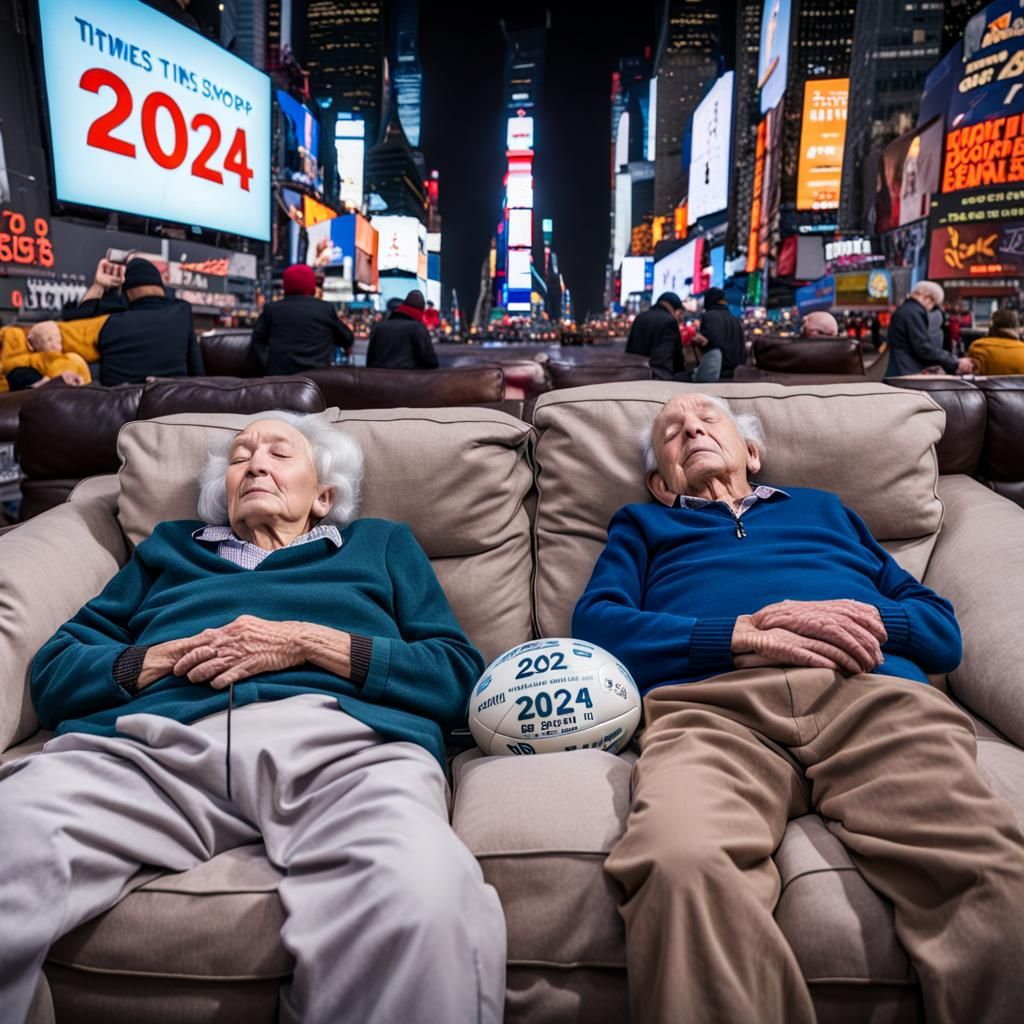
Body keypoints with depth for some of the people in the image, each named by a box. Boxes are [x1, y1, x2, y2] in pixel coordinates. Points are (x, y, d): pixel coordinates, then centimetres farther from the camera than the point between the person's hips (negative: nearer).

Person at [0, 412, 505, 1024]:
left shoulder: (382, 544, 28)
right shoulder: (167, 548, 34)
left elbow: (461, 676, 13)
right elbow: (52, 673, 23)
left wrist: (310, 642, 1)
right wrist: (170, 656, 3)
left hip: (340, 739, -1)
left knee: (423, 894, -35)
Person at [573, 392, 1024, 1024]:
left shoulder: (824, 509, 35)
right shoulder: (642, 524, 31)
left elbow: (944, 629, 25)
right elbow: (595, 624, 10)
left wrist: (863, 617, 2)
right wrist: (745, 634, -3)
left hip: (875, 693, 2)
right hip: (712, 704, -1)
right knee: (681, 862, -35)